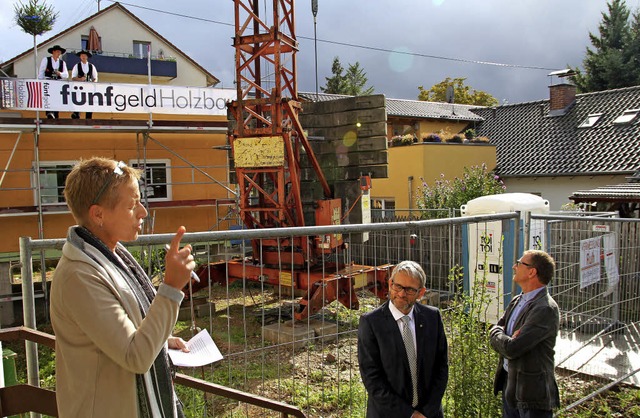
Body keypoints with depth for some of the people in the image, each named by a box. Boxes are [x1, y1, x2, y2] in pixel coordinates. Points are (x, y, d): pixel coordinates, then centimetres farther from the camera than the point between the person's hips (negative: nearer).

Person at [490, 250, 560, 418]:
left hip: (531, 391, -8)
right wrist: (506, 338, -14)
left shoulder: (546, 309, -22)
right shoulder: (517, 301, 7)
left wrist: (497, 334, -6)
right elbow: (495, 331, 8)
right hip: (510, 385, 8)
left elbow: (511, 349, -26)